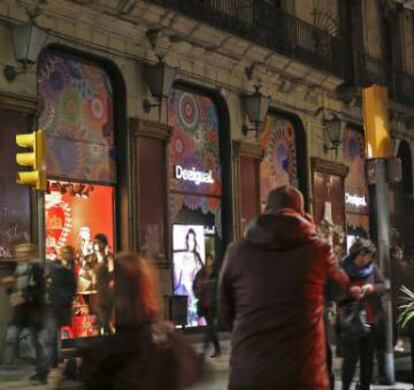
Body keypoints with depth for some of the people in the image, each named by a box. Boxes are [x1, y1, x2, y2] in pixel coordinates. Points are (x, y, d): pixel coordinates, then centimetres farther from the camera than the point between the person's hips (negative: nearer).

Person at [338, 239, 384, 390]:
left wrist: (372, 288, -14)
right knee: (351, 357, -8)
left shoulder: (372, 267, 2)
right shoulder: (342, 268, -8)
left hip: (371, 320, 4)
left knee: (368, 357, 11)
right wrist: (349, 291, -24)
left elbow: (383, 285, 6)